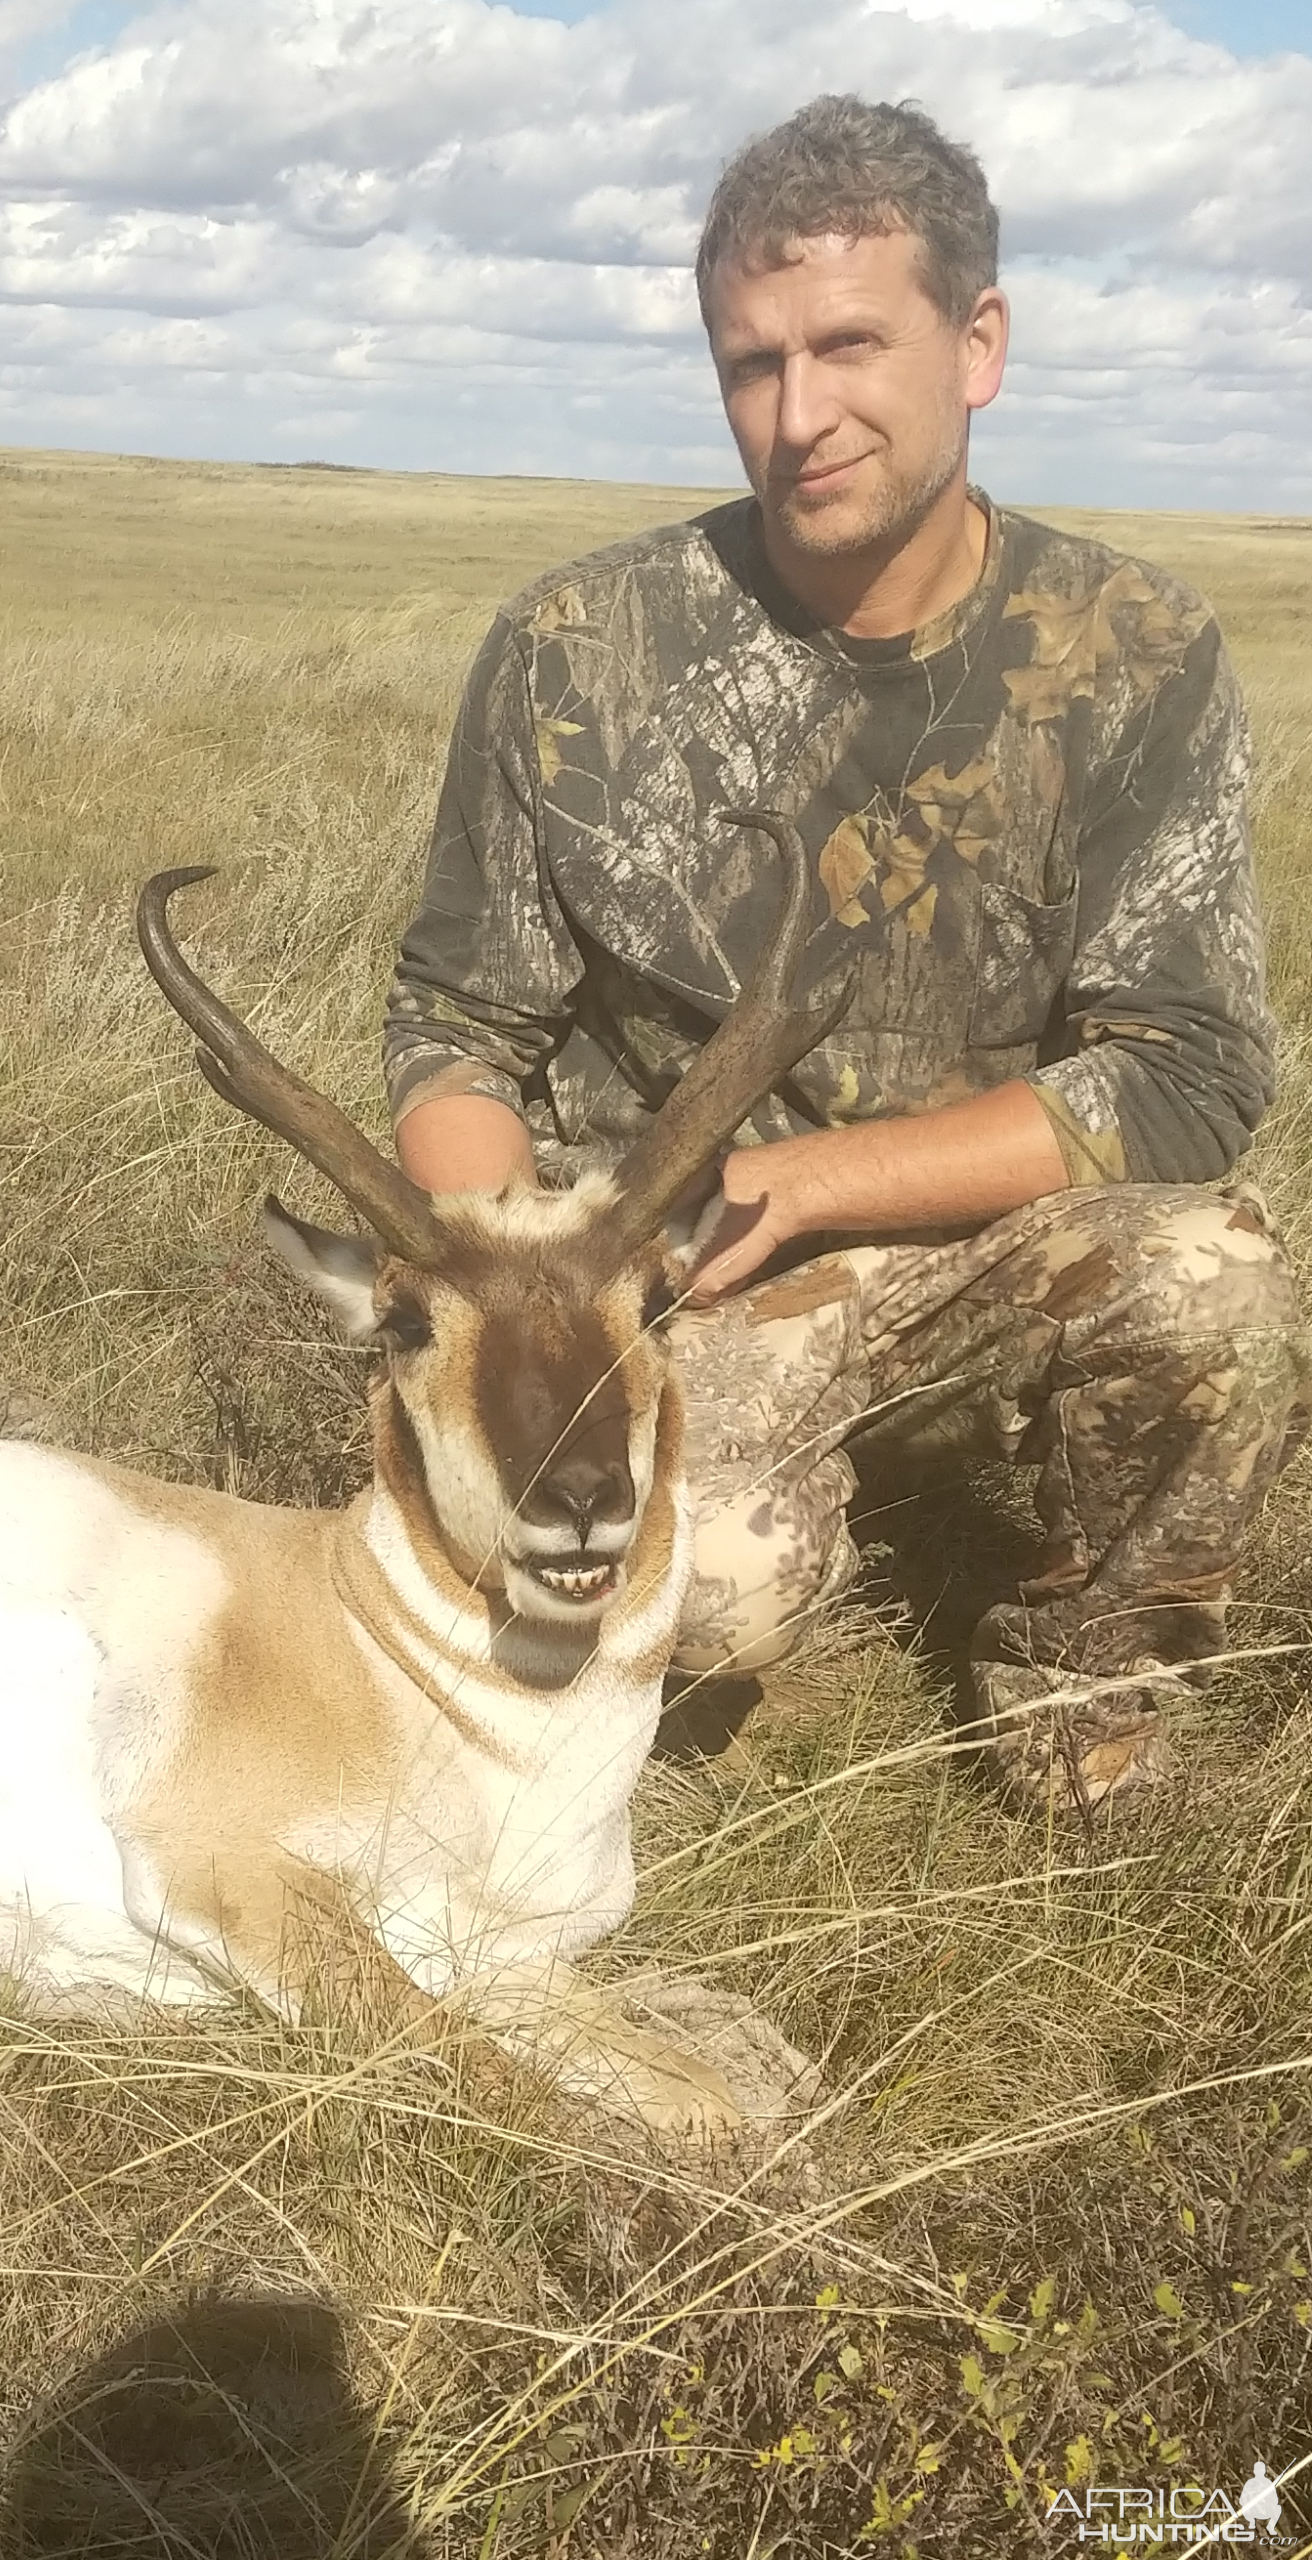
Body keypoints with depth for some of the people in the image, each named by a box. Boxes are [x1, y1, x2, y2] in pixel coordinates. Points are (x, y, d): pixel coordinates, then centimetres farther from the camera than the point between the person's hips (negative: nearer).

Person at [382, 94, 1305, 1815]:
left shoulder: (1139, 661, -9)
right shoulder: (578, 655, -9)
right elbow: (457, 1032, -1)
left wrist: (791, 1181, -19)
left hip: (986, 1264, 1)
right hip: (655, 1287, -1)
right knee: (704, 1595, -31)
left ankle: (1076, 1691, 1)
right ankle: (792, 1522, 10)